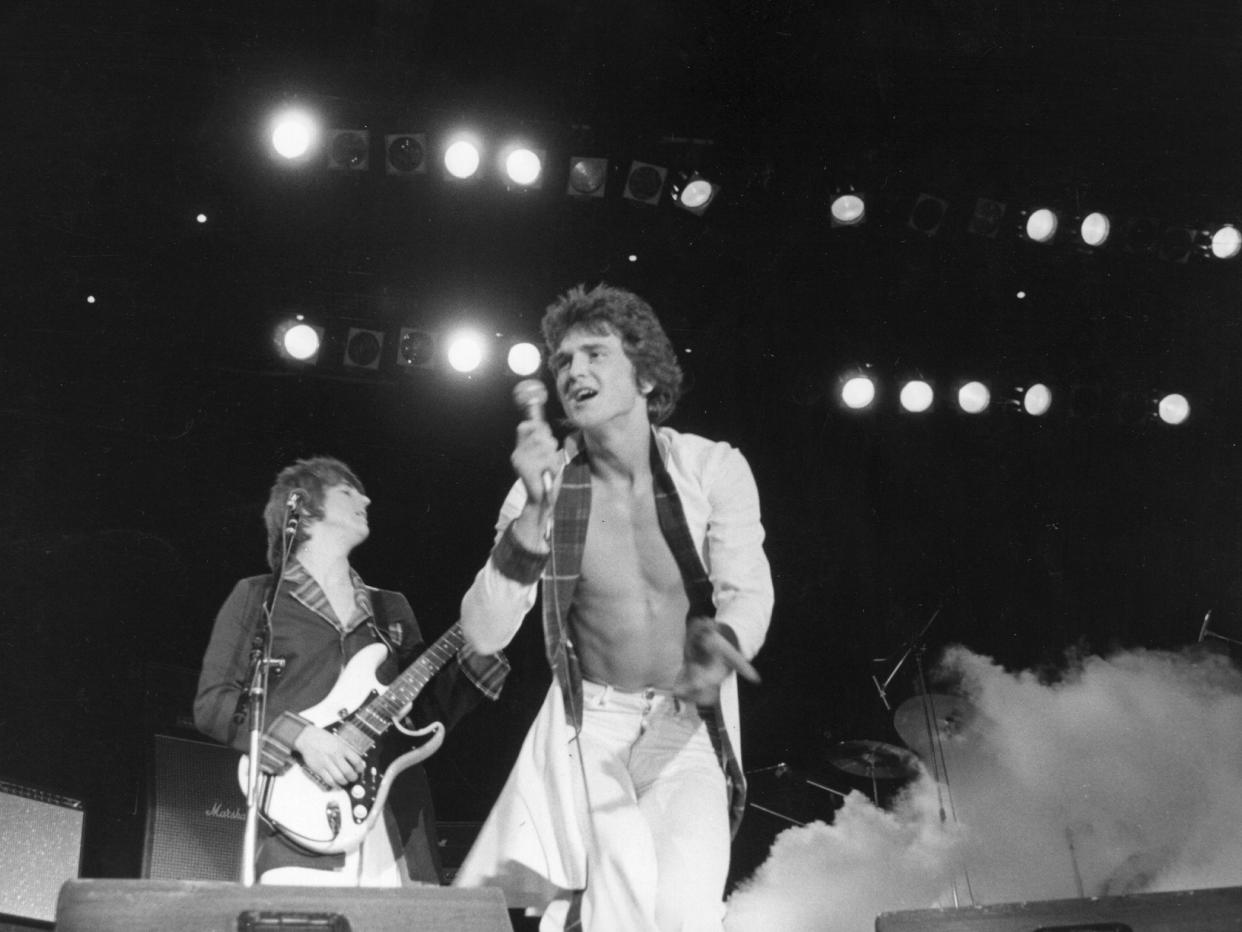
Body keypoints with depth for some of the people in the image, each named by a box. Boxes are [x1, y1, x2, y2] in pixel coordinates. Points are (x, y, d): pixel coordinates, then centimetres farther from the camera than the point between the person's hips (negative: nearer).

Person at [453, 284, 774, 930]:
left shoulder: (713, 468, -7)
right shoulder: (545, 483, -5)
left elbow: (746, 593, -12)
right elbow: (484, 634, -12)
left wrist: (719, 645, -37)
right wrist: (536, 510, -25)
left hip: (691, 727, -1)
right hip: (585, 725, 1)